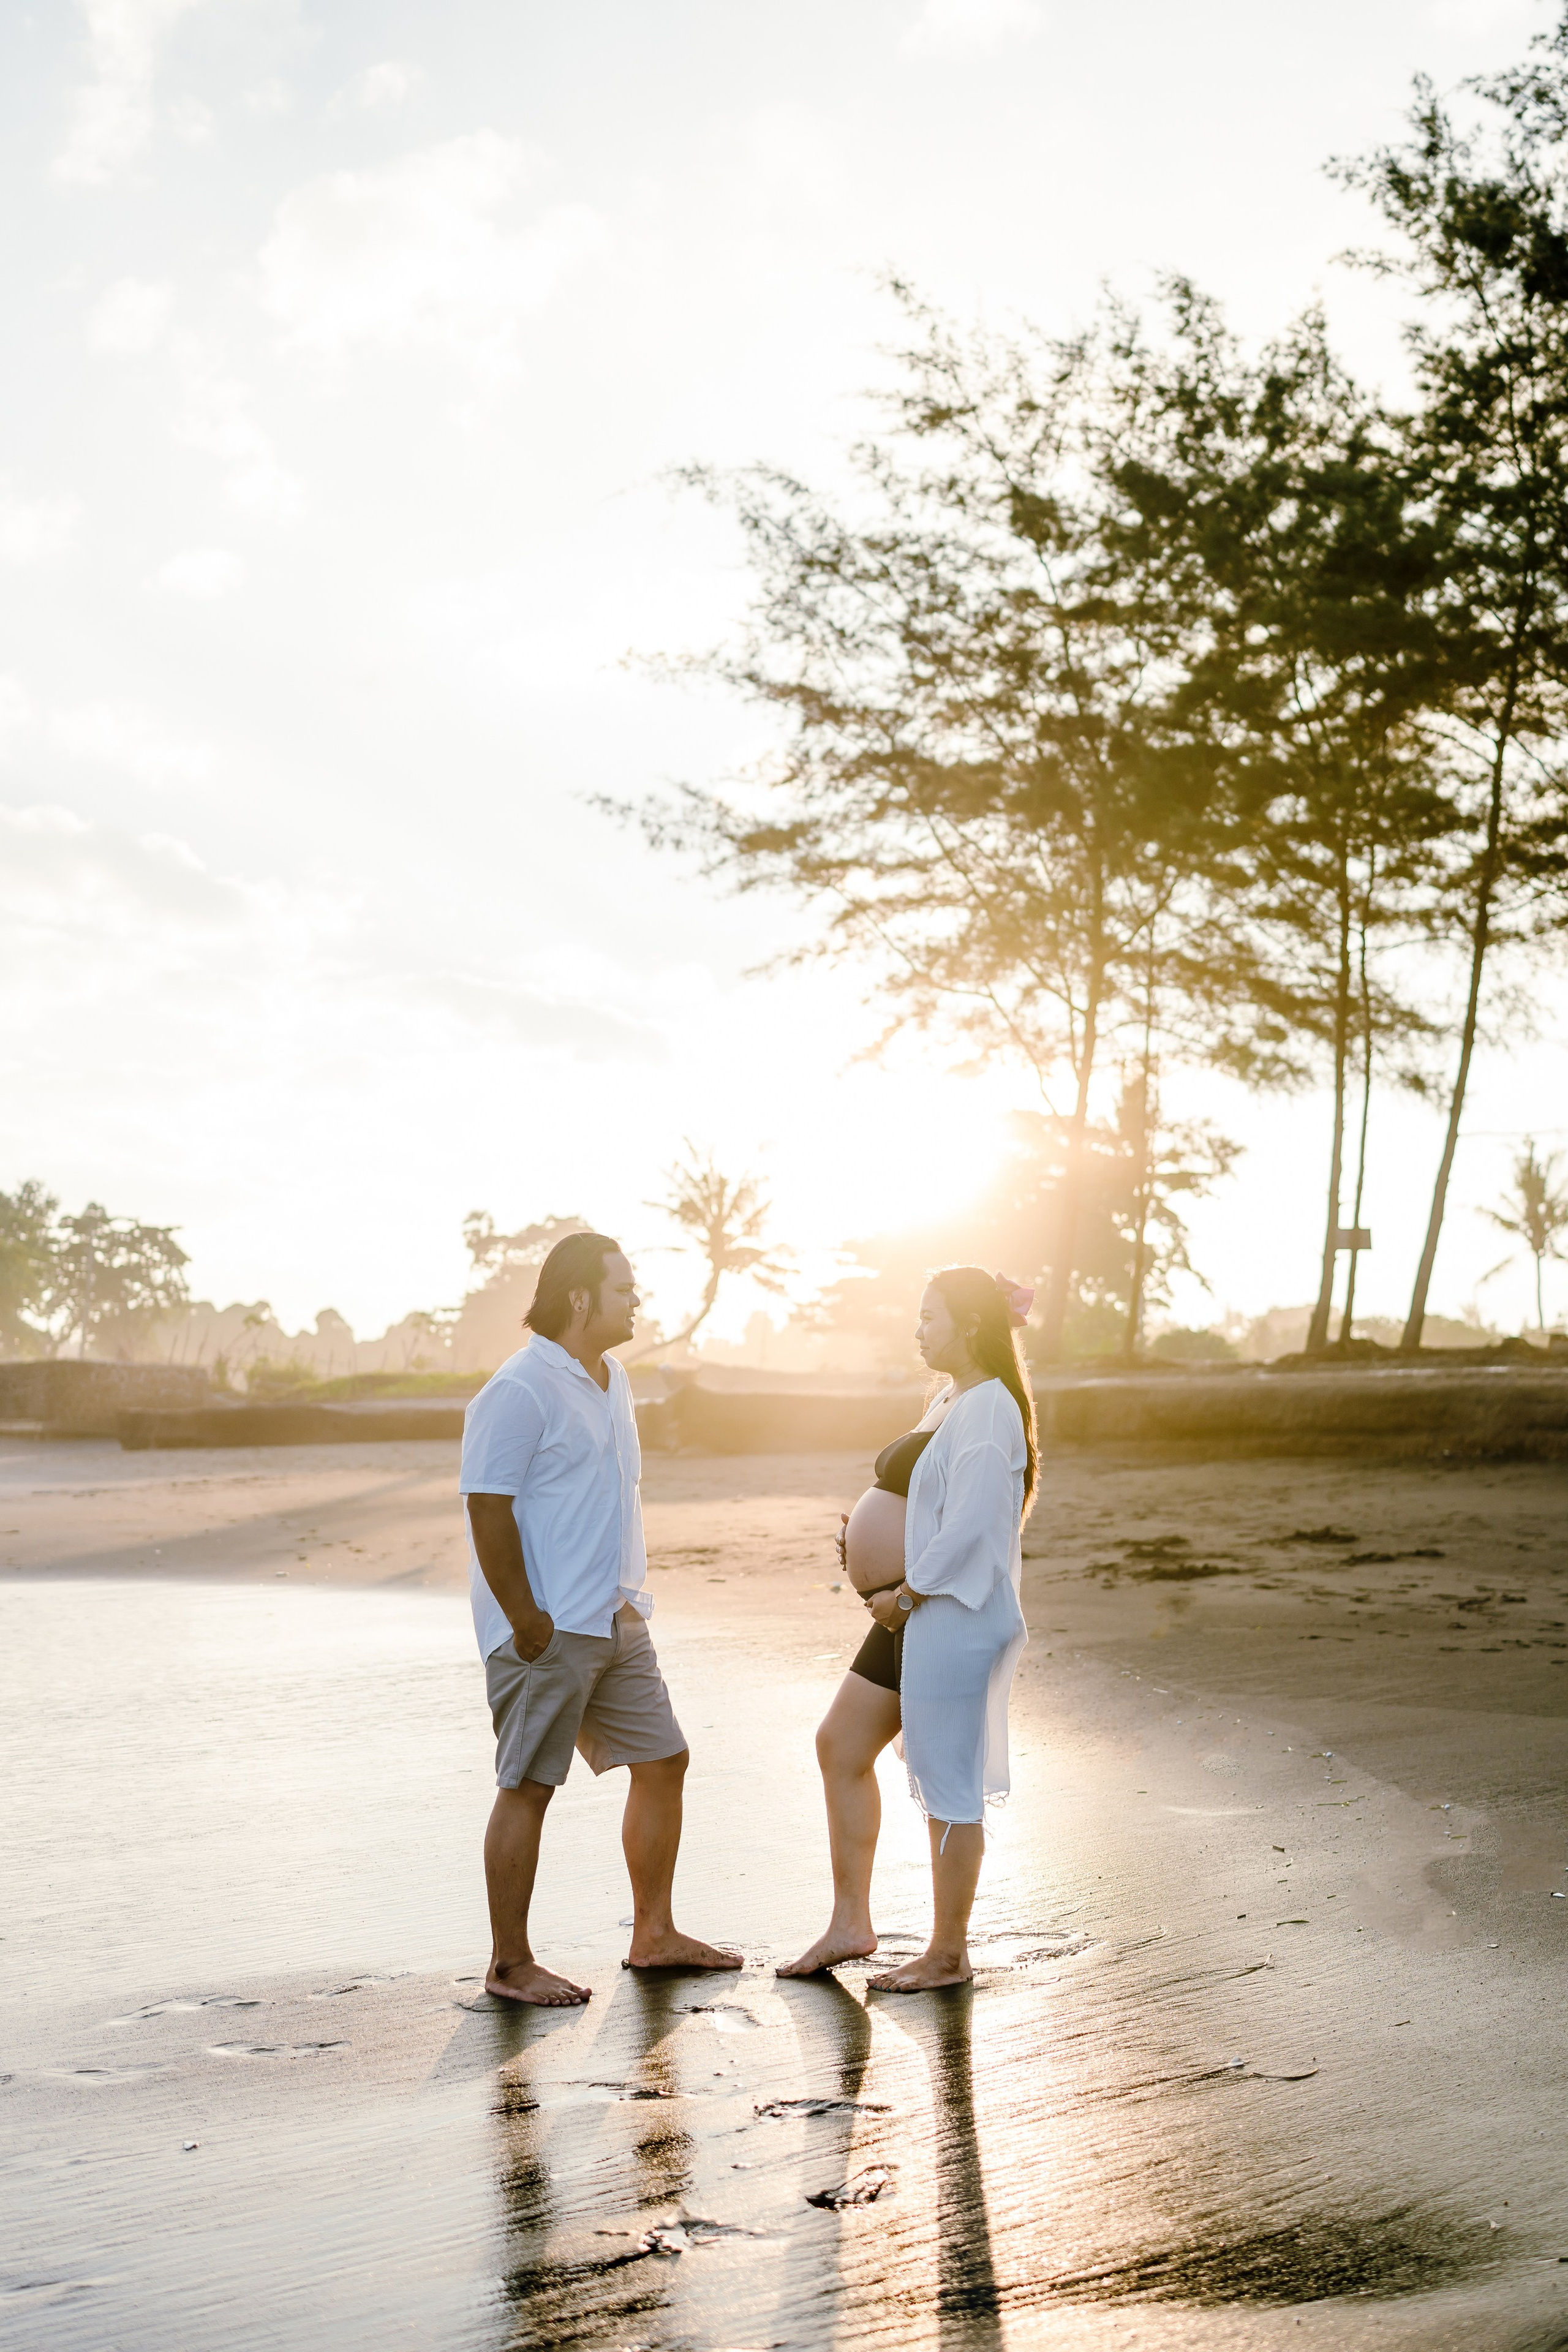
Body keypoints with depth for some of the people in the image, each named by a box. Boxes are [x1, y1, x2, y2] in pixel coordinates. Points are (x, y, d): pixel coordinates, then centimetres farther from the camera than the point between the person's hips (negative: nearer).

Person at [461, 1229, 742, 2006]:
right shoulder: (519, 1391, -16)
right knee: (528, 1789, -2)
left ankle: (654, 1935, 26)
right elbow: (488, 1510, -19)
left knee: (662, 1761, 13)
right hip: (547, 1631, -9)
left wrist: (628, 1593, 16)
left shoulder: (611, 1382, 13)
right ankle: (509, 1965, 8)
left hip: (616, 1621, 9)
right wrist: (526, 1621, -20)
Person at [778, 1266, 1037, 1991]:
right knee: (841, 1746, 14)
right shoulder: (951, 1400, 14)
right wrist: (867, 1538, 6)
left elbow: (968, 1529, -25)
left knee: (947, 1785, 0)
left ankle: (948, 1955, 12)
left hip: (950, 1621, -11)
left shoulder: (986, 1411, -18)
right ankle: (850, 1924, 22)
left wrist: (905, 1594, -17)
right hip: (910, 1615, 11)